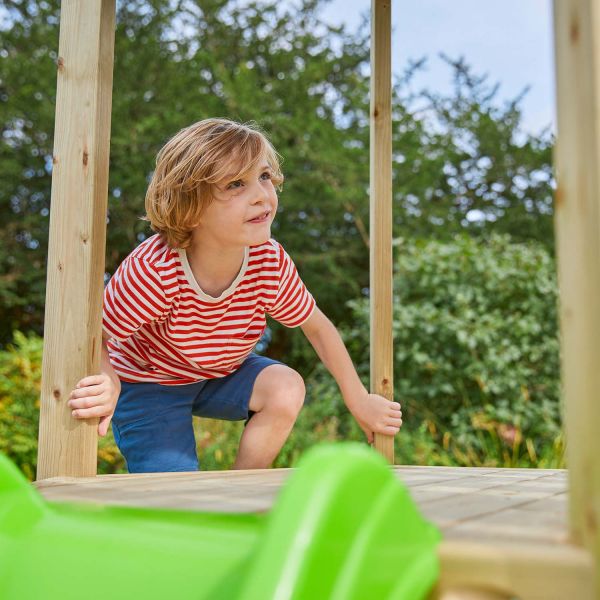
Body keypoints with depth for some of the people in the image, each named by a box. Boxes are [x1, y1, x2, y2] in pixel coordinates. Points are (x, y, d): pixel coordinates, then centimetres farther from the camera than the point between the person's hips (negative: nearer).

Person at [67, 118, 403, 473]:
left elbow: (318, 326, -6)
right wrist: (106, 384, -48)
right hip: (147, 382, -4)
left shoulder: (271, 263, -24)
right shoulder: (153, 271, -37)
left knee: (287, 388, -23)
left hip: (220, 371, 5)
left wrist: (359, 401, -1)